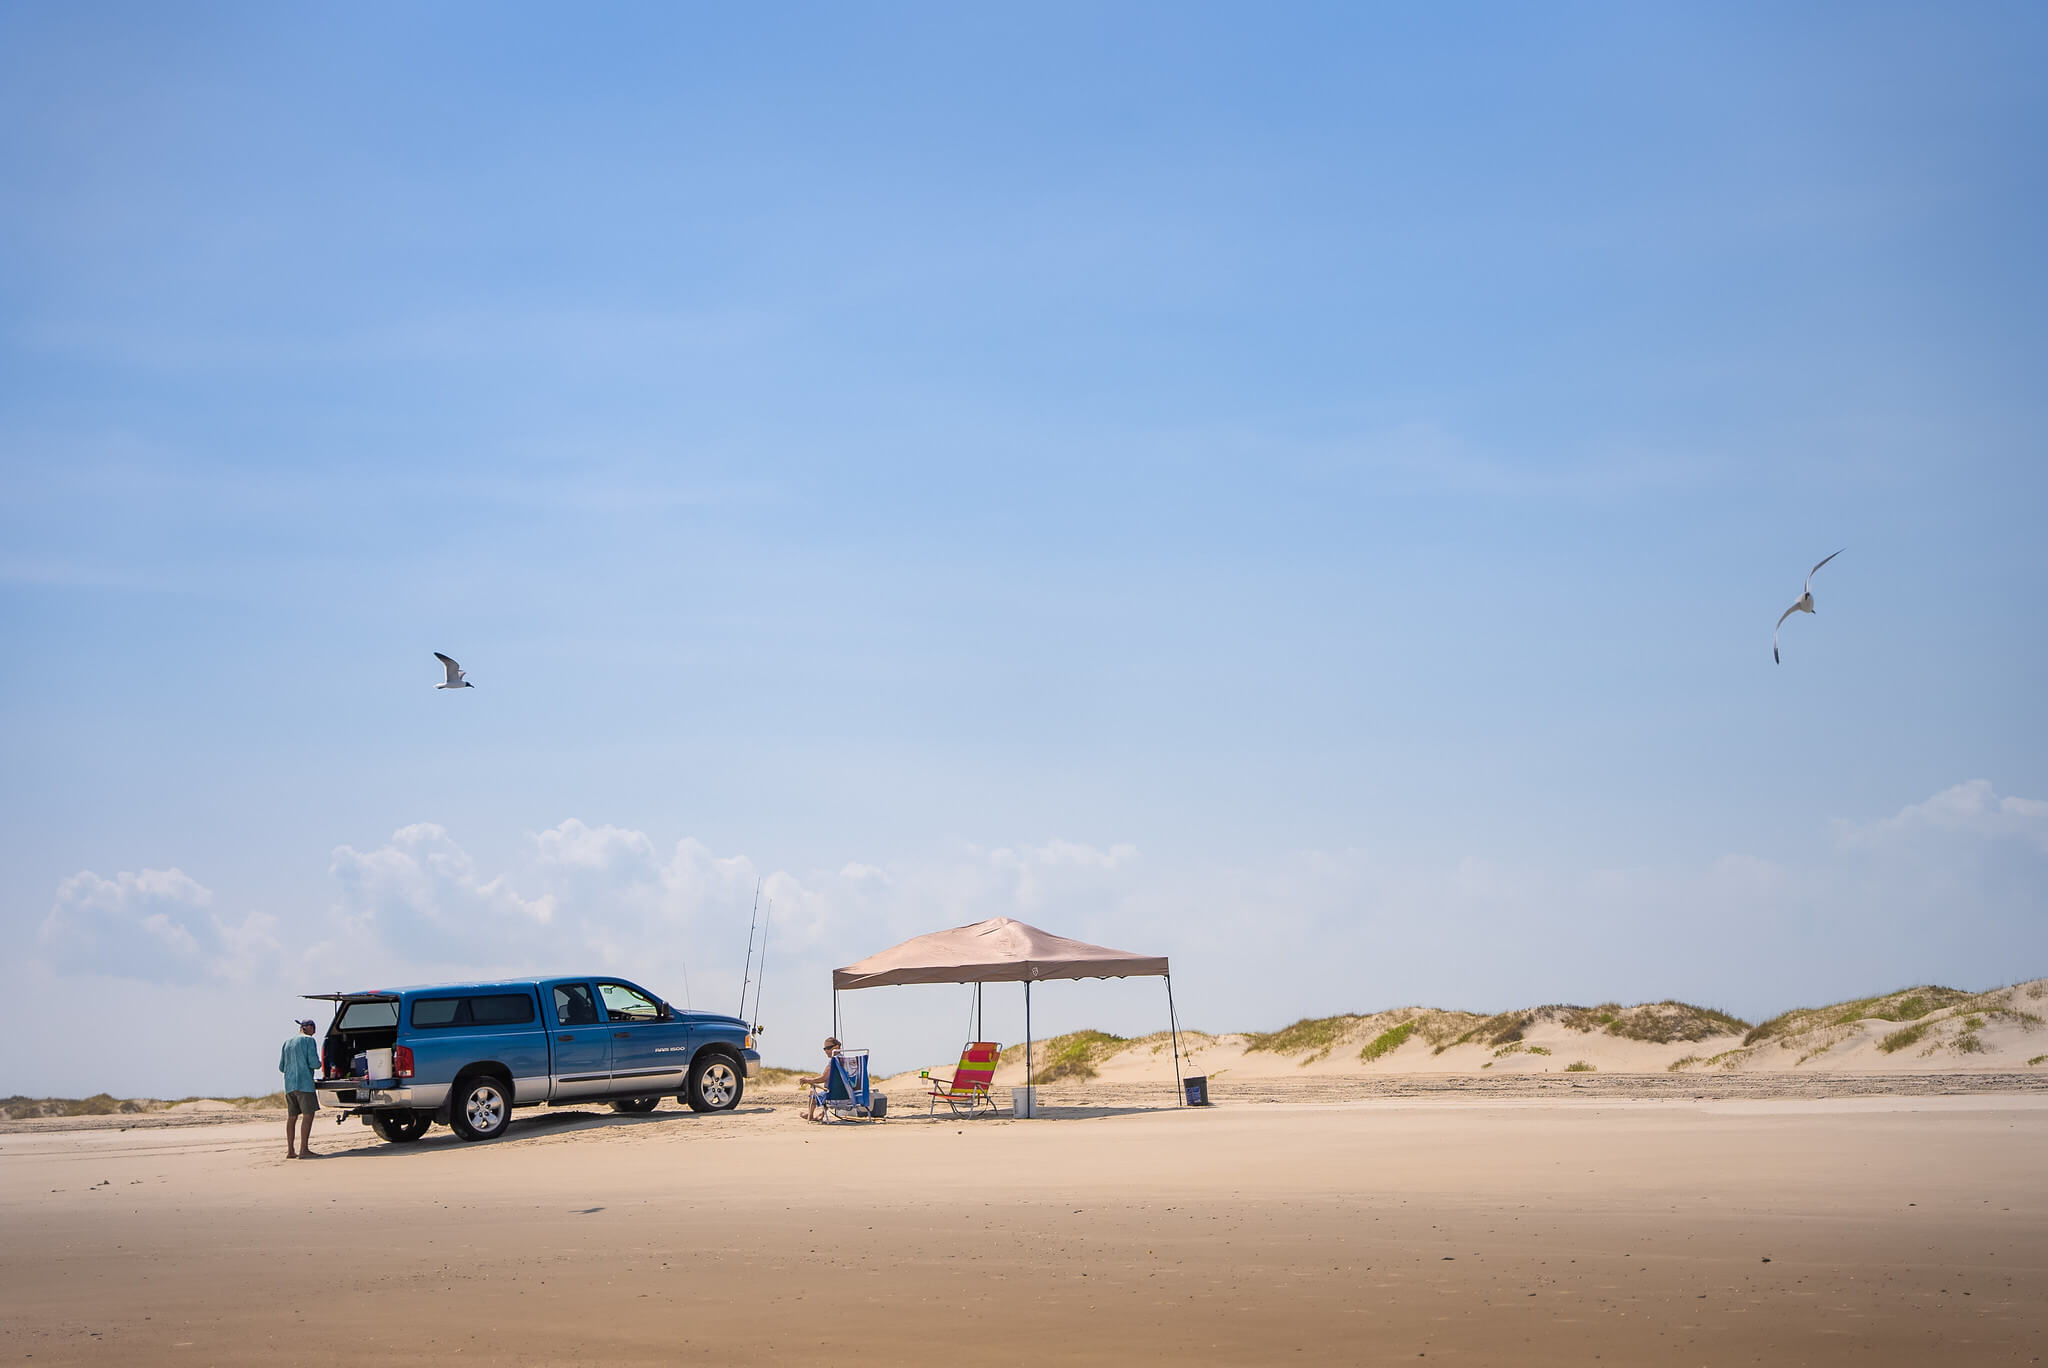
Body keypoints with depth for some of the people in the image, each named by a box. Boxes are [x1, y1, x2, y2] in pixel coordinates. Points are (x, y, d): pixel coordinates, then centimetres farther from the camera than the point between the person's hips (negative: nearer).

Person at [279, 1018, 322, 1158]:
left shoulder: (287, 1043, 17)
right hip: (304, 1084, -7)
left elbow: (281, 1067, 18)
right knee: (308, 1115, -8)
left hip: (289, 1085, 7)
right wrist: (319, 1064, 10)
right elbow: (314, 1063, -12)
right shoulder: (309, 1040, -3)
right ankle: (304, 1150, -16)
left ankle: (290, 1150, 10)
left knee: (291, 1117, 10)